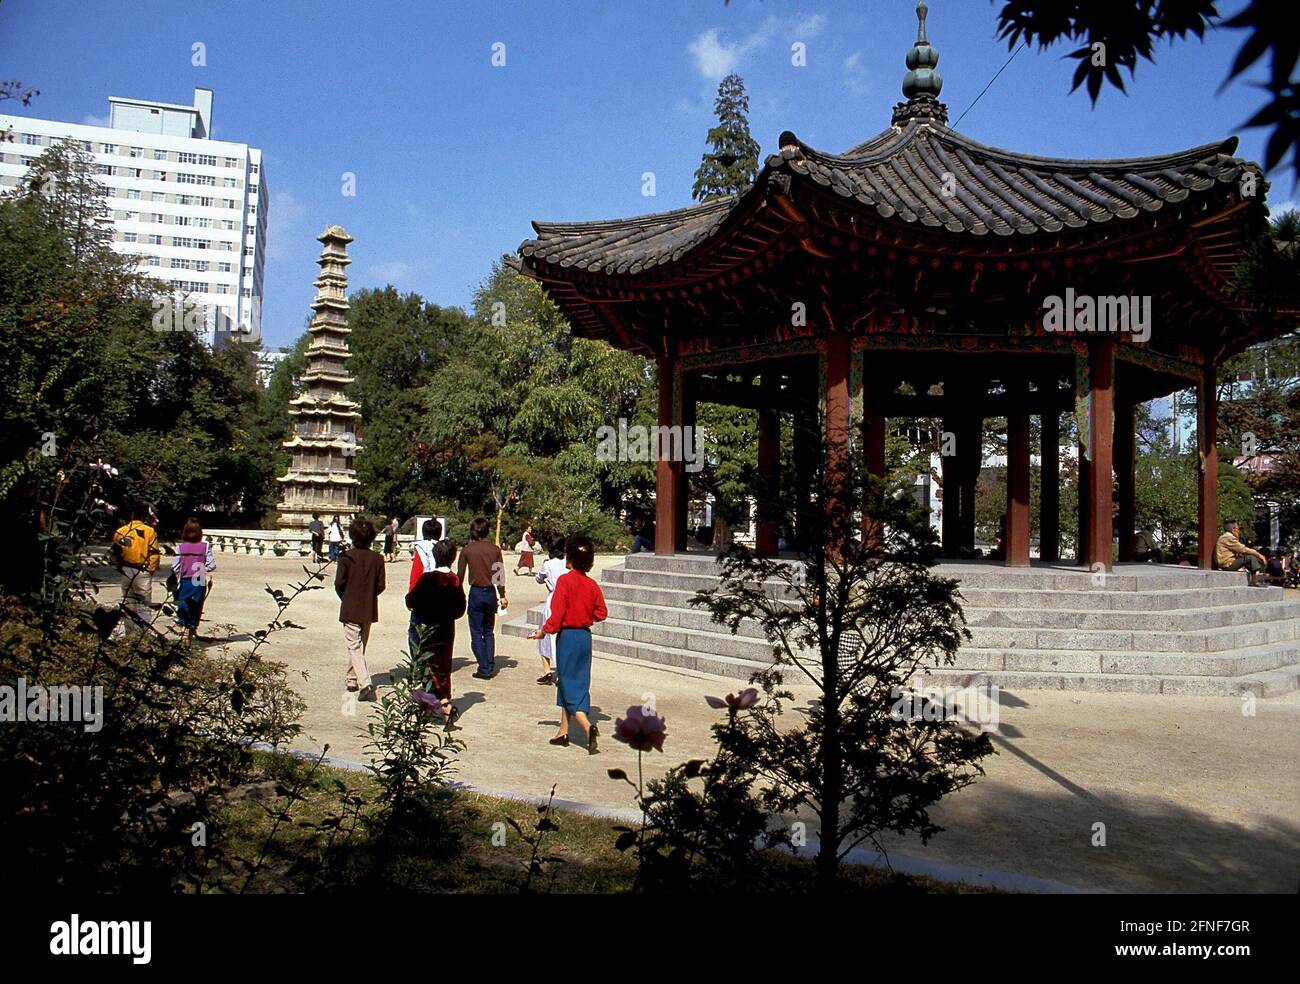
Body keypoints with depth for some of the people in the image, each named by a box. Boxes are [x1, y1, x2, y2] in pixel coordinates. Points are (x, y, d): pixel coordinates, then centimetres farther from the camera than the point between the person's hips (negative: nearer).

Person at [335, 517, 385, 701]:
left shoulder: (346, 556, -12)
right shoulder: (377, 558, -3)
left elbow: (339, 583, -10)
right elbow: (380, 586, -2)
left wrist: (345, 598, 9)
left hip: (350, 609, -4)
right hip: (369, 610, 4)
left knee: (354, 646, -4)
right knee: (360, 645, 19)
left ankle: (364, 683, -19)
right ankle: (353, 679, 30)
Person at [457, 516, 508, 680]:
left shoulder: (467, 550, -6)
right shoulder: (495, 549, 0)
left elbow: (460, 575, -2)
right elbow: (500, 574, 2)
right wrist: (502, 596, 10)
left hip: (476, 593, -3)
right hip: (491, 593, 3)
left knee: (477, 633, 5)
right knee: (489, 632, 17)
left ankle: (484, 669, 1)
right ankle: (490, 667, 14)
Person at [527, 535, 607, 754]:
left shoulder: (565, 581, -14)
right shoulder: (592, 585, 3)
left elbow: (557, 613, -17)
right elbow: (601, 613, 6)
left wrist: (544, 631, -3)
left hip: (567, 636, -6)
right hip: (585, 637, 6)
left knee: (569, 684, -1)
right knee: (579, 683, 14)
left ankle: (587, 726, -19)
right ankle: (564, 730, 23)